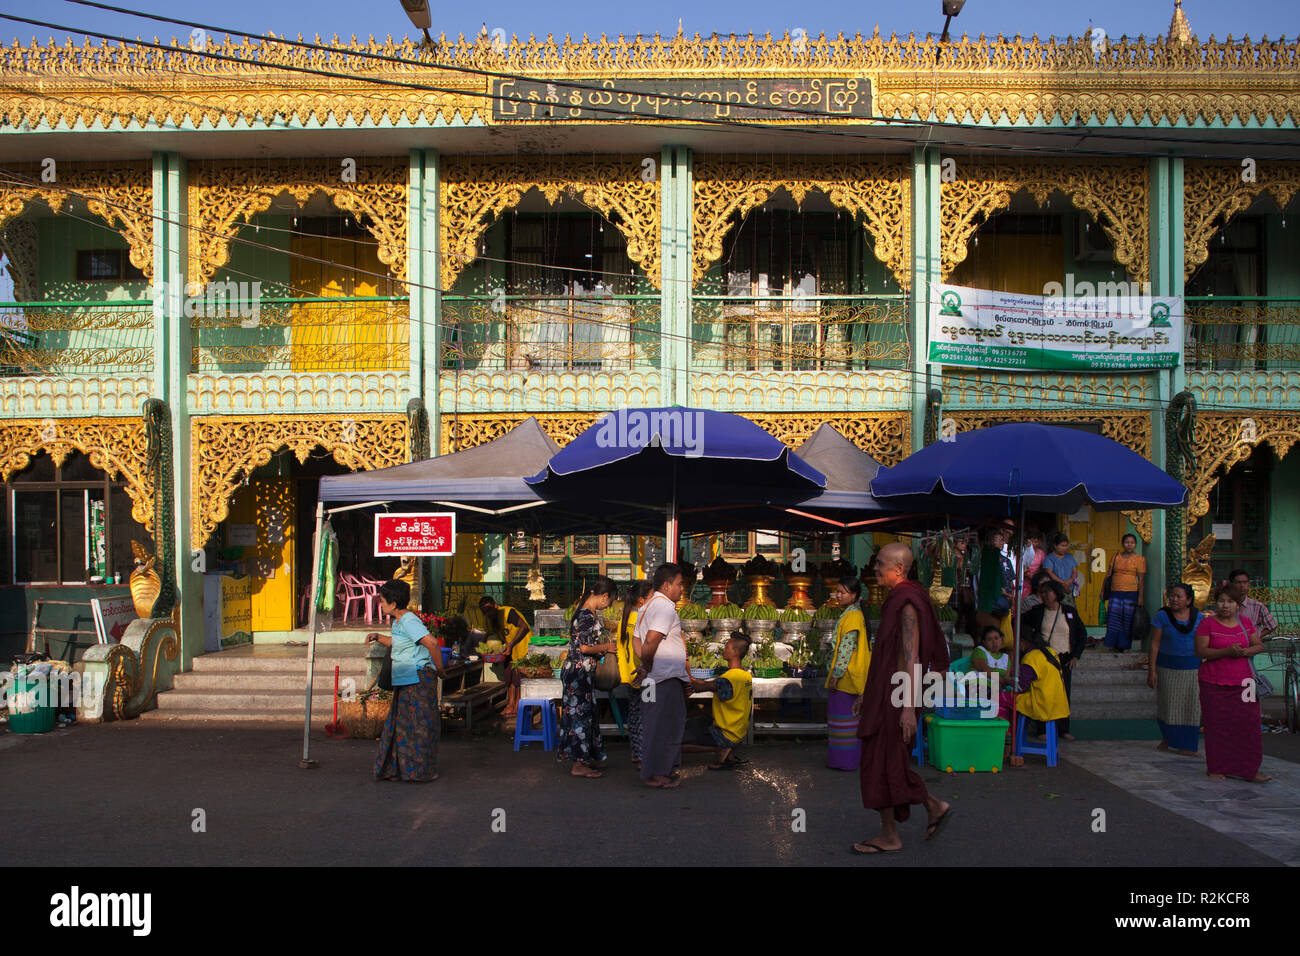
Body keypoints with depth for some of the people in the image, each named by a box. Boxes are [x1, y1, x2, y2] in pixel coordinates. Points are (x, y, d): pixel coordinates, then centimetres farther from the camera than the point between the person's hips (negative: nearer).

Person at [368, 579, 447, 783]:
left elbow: (432, 643, -29)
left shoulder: (409, 621, -18)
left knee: (419, 724, -3)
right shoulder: (398, 621, 13)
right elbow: (395, 642, 33)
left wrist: (439, 668, -20)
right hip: (405, 681, 10)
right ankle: (399, 769, 22)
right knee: (399, 723, 13)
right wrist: (377, 637, 17)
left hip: (419, 678, -10)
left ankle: (424, 771, 6)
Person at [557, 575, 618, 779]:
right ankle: (579, 764, 2)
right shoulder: (587, 615, -19)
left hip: (583, 672, 10)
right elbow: (582, 647, -23)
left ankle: (586, 758, 25)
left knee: (585, 714, 16)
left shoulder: (591, 613, 11)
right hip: (579, 672, -10)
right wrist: (605, 647, -10)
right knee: (581, 714, -4)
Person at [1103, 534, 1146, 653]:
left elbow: (1141, 579, -2)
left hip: (1131, 593, -3)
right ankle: (1115, 645, 6)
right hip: (1115, 593, 3)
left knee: (1127, 620, 0)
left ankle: (1125, 647, 8)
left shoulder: (1140, 559, 2)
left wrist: (1140, 597, -8)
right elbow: (1109, 575, 15)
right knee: (1114, 619, -2)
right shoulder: (1116, 557, 12)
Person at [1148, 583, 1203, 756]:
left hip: (1192, 668, 2)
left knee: (1190, 706, 1)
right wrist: (1151, 671, -10)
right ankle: (1166, 737, 26)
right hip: (1168, 668, -2)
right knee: (1167, 704, 1)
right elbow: (1154, 644, -6)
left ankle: (1185, 746, 9)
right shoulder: (1162, 615, -5)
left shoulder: (1197, 616, 4)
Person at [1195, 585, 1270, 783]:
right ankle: (1216, 768, 11)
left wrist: (1246, 651, -10)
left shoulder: (1245, 623, 11)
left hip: (1241, 682, 4)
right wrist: (1227, 651, -21)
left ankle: (1249, 770, 7)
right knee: (1217, 726, 0)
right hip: (1214, 684, -4)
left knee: (1248, 724, -1)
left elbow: (1259, 645, 12)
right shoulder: (1207, 623, -4)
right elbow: (1201, 651, -10)